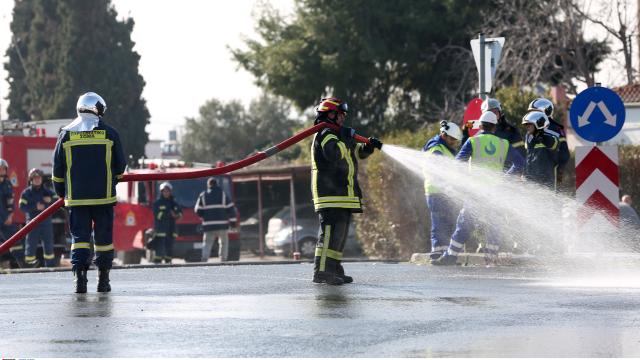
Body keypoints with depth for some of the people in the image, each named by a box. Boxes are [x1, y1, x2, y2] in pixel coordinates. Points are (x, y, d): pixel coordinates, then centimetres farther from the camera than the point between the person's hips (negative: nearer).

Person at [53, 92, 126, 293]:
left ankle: (79, 275, -15)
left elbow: (58, 169, 4)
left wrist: (60, 192, 18)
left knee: (79, 235, 2)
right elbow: (120, 166, 4)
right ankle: (103, 281, 12)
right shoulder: (110, 134, -1)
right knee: (103, 237, 9)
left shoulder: (66, 134, 2)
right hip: (104, 196, 0)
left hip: (76, 197, 1)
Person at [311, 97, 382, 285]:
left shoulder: (336, 135, 24)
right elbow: (334, 153, -29)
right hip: (330, 193, -11)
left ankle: (334, 270, 17)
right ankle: (321, 270, -21)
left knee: (340, 233, 13)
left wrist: (369, 146, 10)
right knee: (331, 231, -17)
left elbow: (357, 152, 29)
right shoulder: (325, 135, -9)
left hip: (343, 194, 11)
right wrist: (346, 139, -17)